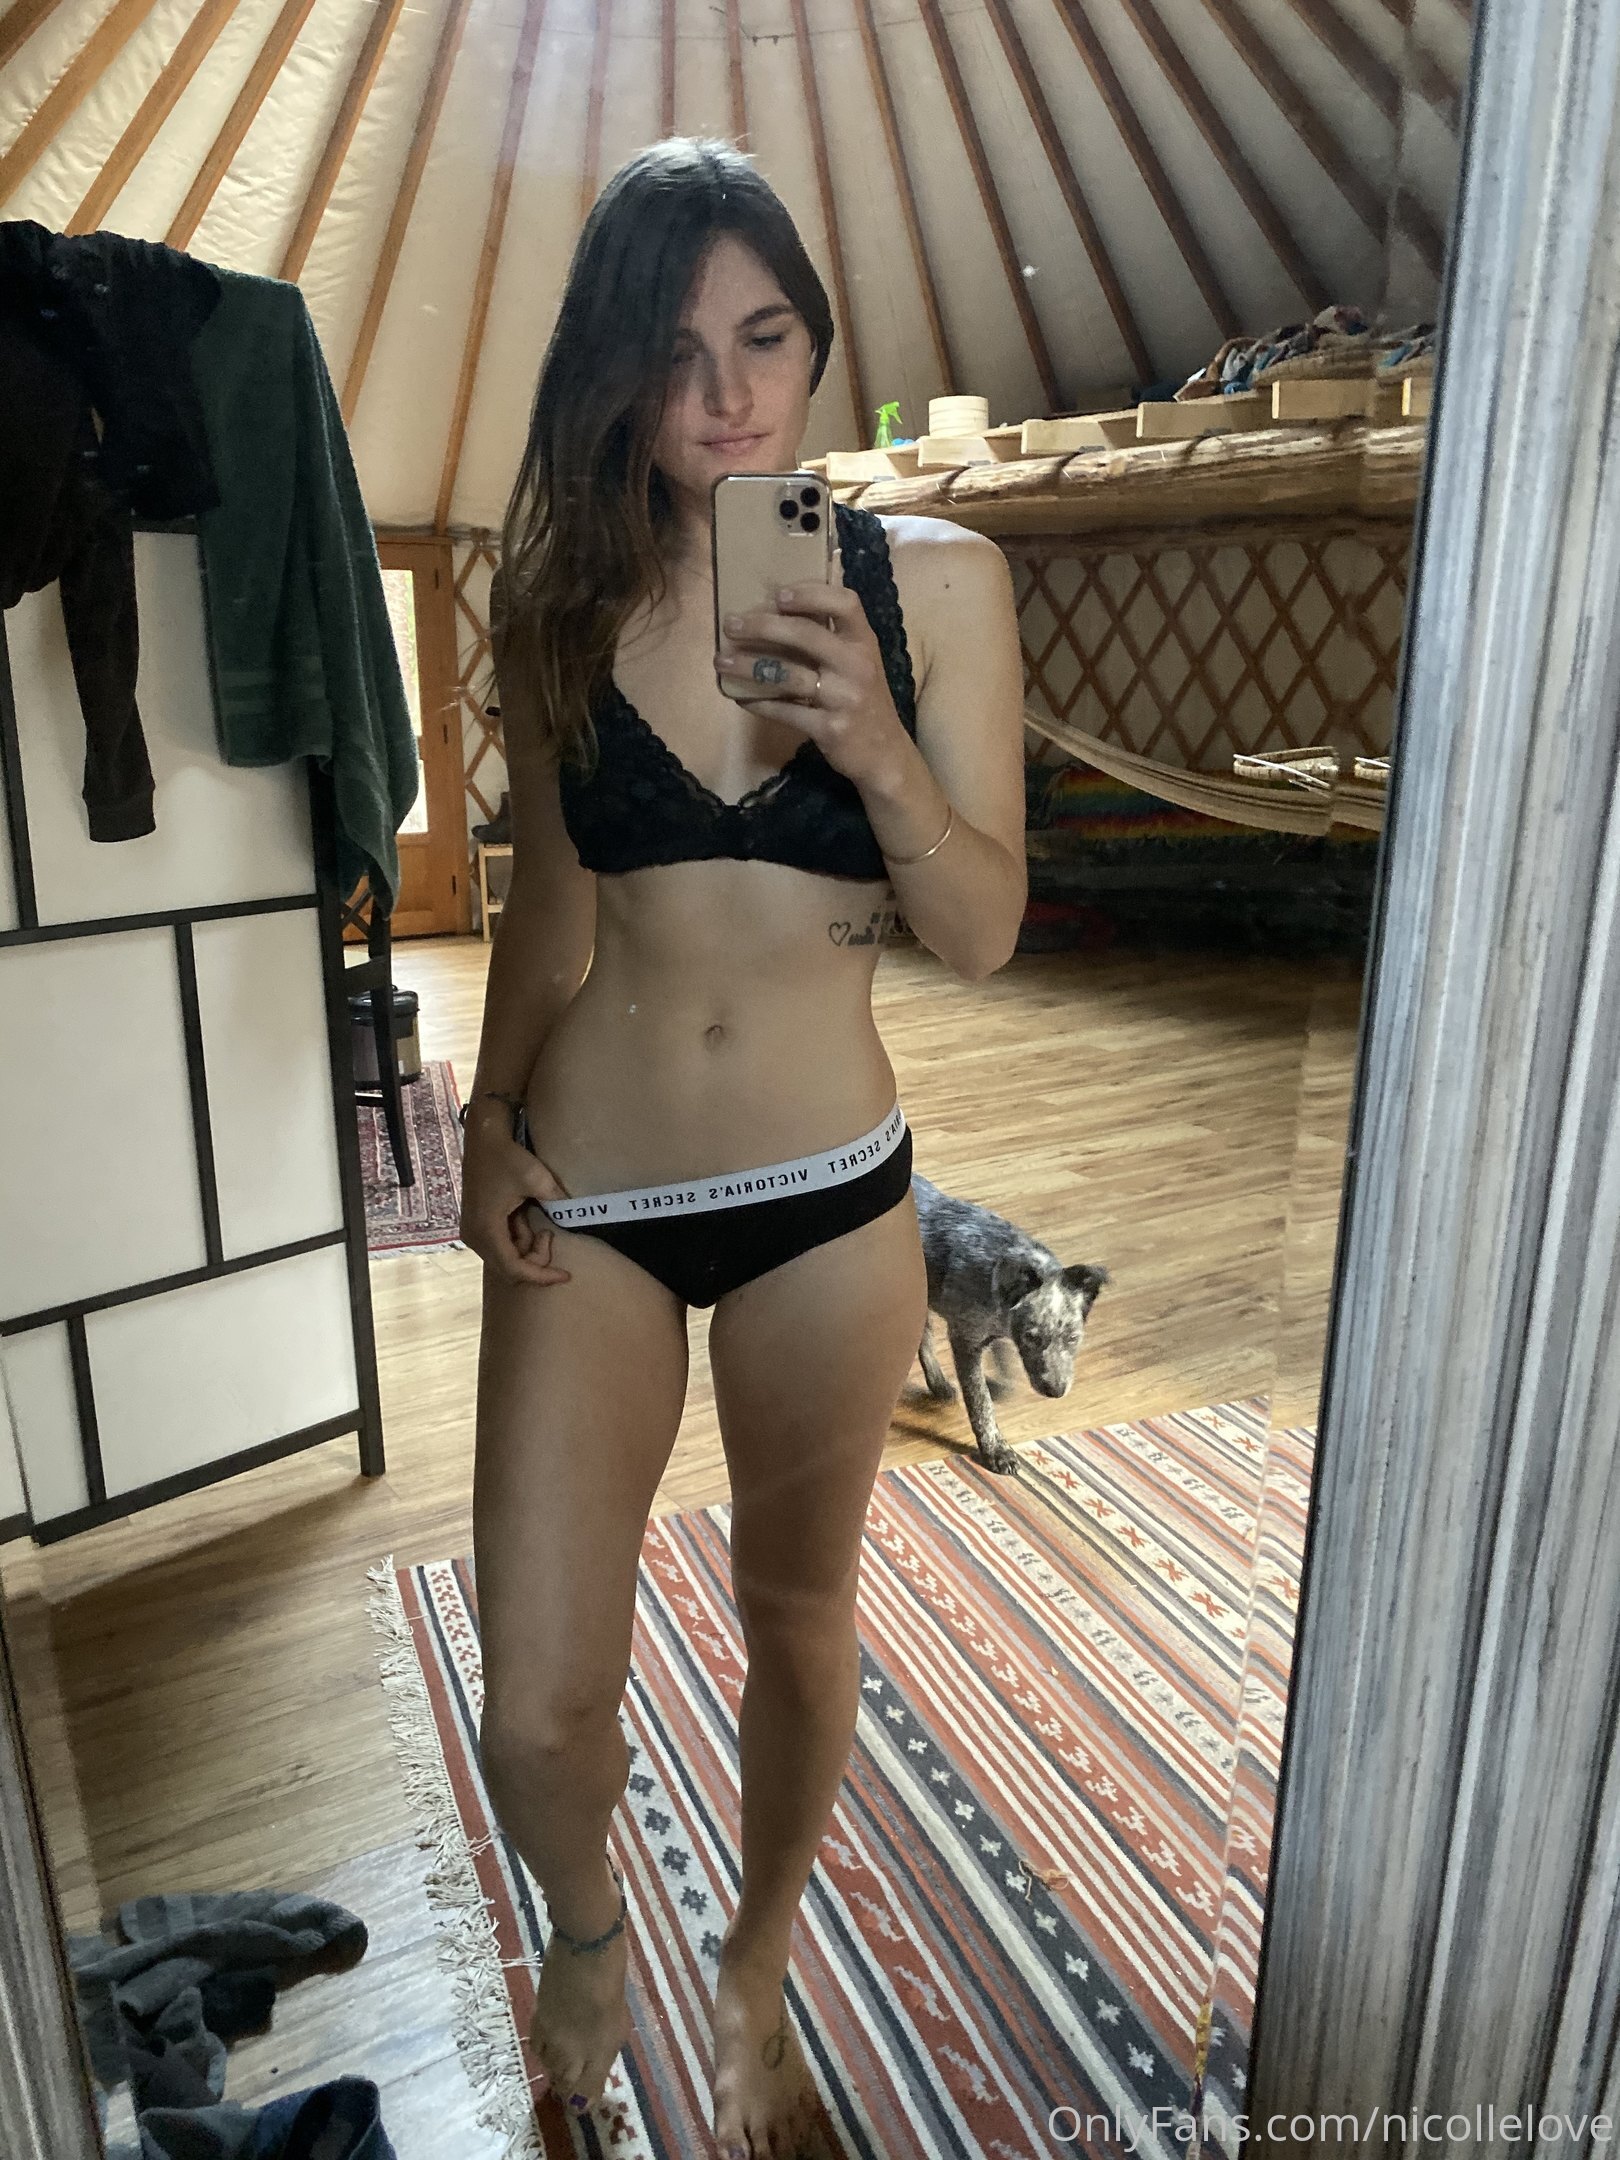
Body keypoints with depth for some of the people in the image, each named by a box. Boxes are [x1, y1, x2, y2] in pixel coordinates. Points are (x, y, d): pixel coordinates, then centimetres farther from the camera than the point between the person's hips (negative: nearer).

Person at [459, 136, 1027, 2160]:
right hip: (587, 1200, 1)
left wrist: (875, 744, -23)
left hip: (828, 1196, 0)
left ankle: (755, 1971, 50)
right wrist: (489, 1120, 1)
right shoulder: (562, 595, 1)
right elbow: (548, 896, 11)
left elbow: (982, 931, -6)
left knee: (797, 1621, 17)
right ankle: (585, 1924, 43)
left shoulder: (935, 577, -4)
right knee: (538, 1712, 4)